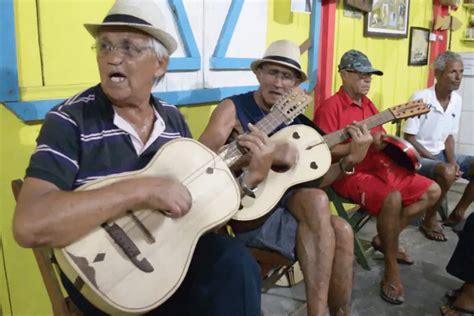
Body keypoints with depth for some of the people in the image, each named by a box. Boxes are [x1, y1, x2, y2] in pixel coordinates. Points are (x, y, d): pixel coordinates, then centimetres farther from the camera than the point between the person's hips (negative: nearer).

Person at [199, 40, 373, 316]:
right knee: (317, 202, -28)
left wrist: (352, 158, -6)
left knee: (341, 231, -21)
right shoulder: (233, 108, -6)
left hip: (284, 205, 6)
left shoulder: (297, 121, 10)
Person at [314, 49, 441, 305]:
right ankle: (391, 268, -14)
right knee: (392, 198, -35)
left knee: (432, 191, 7)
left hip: (378, 167, 9)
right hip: (349, 174, -9)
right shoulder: (330, 107, -12)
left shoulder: (368, 105, 15)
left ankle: (384, 239, 13)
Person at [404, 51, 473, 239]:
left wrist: (452, 162, -9)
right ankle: (429, 220, -11)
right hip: (418, 157, -7)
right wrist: (434, 160, -18)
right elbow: (409, 138, -15)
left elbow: (449, 137, 8)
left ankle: (457, 214, 9)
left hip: (440, 154, 7)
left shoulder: (457, 100, 3)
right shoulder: (421, 98, -17)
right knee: (447, 173, -34)